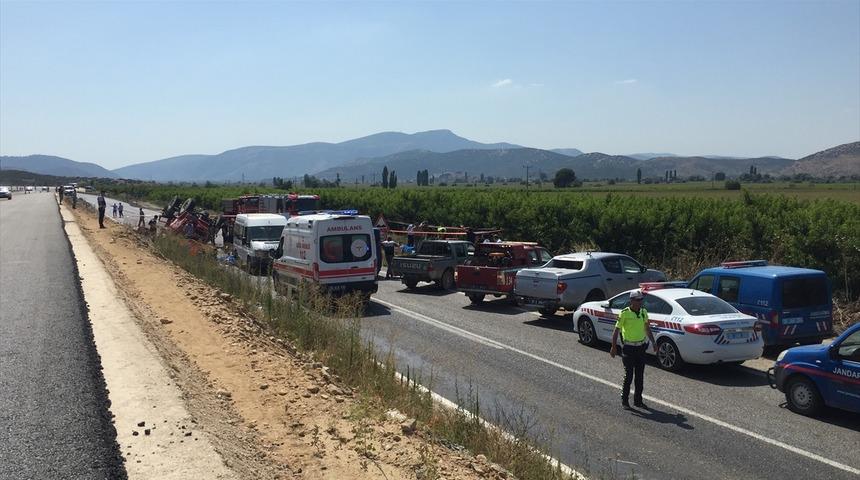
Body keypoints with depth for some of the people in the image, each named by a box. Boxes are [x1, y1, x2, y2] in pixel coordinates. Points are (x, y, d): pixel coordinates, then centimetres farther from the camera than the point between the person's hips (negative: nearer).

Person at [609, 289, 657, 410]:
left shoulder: (643, 312, 5)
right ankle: (624, 401, 8)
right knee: (628, 376, -3)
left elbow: (647, 328, 19)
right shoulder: (624, 313, -13)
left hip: (641, 347, 6)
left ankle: (638, 400, 21)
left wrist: (653, 342, 13)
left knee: (640, 376, 10)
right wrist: (613, 347, -16)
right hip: (629, 348, -5)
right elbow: (616, 330, -11)